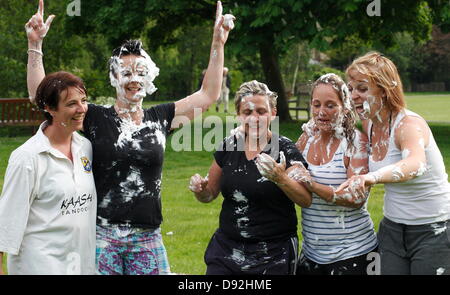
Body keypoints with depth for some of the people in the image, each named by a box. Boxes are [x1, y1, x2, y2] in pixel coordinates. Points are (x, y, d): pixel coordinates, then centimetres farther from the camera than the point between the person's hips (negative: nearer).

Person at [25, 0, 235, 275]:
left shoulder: (160, 118, 7)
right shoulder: (95, 117, 0)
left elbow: (208, 95, 10)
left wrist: (218, 43, 5)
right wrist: (36, 45, -11)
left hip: (147, 238, 2)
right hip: (102, 234, -2)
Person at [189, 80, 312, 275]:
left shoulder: (284, 149, -8)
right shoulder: (229, 146, 4)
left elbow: (306, 200, -16)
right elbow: (210, 193, 14)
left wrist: (280, 178, -32)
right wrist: (199, 189, -8)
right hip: (226, 249, 4)